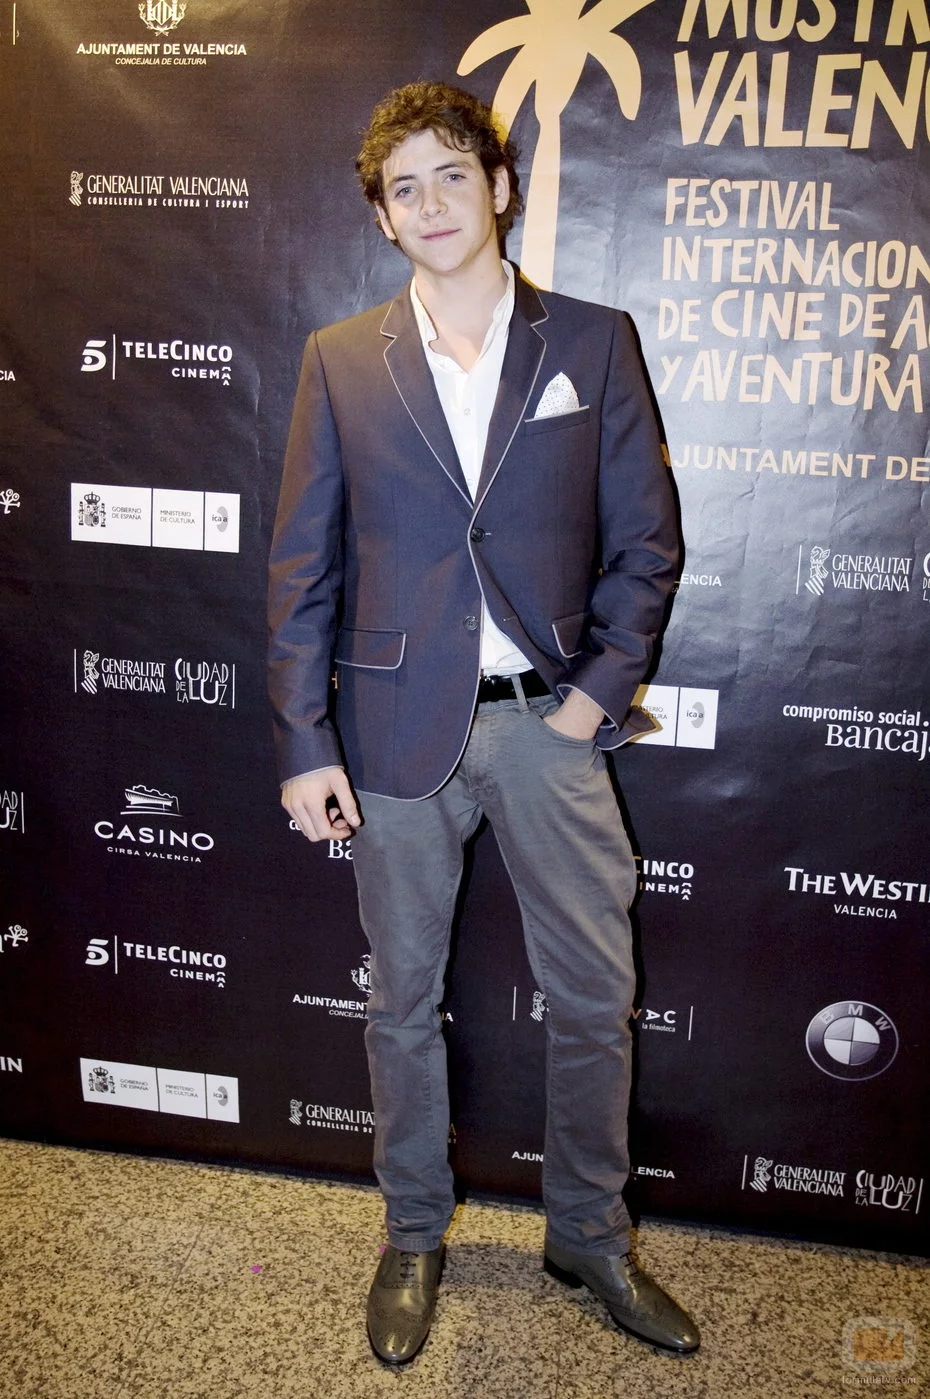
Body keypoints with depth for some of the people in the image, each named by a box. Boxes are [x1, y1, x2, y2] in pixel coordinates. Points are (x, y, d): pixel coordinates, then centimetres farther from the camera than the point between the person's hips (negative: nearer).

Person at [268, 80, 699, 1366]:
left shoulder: (593, 343, 3)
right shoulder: (340, 361, 3)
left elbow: (646, 538, 4)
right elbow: (302, 568, 1)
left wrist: (601, 691, -6)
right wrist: (306, 745, -4)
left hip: (550, 724, 0)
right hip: (400, 728, 0)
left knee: (596, 997, 9)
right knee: (403, 998, 13)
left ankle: (590, 1235, 34)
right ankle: (414, 1237, 36)